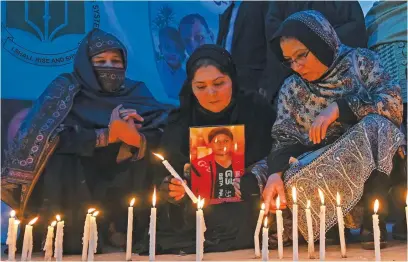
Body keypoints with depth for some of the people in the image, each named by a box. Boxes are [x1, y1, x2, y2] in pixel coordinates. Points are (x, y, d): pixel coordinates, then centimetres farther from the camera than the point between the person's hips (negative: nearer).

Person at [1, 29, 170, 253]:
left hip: (122, 188, 2)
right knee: (58, 162, -29)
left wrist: (136, 137, -33)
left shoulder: (136, 93, 4)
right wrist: (105, 135, -27)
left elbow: (163, 137, -10)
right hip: (70, 187, -2)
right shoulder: (65, 89, -1)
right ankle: (65, 239, -10)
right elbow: (47, 135, -19)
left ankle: (124, 234, -6)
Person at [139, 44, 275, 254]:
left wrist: (245, 185, -19)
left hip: (243, 209, -1)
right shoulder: (179, 122, 9)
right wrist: (172, 190, -13)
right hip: (192, 211, 2)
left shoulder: (257, 110, 2)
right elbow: (162, 176, 9)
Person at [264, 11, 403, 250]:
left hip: (375, 162, -1)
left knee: (374, 125, -32)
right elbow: (285, 140, 0)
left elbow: (394, 103, -12)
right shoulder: (292, 89, 8)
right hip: (324, 173, 2)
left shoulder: (360, 61, 0)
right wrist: (276, 173, -20)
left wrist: (339, 108, -20)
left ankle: (373, 219, -23)